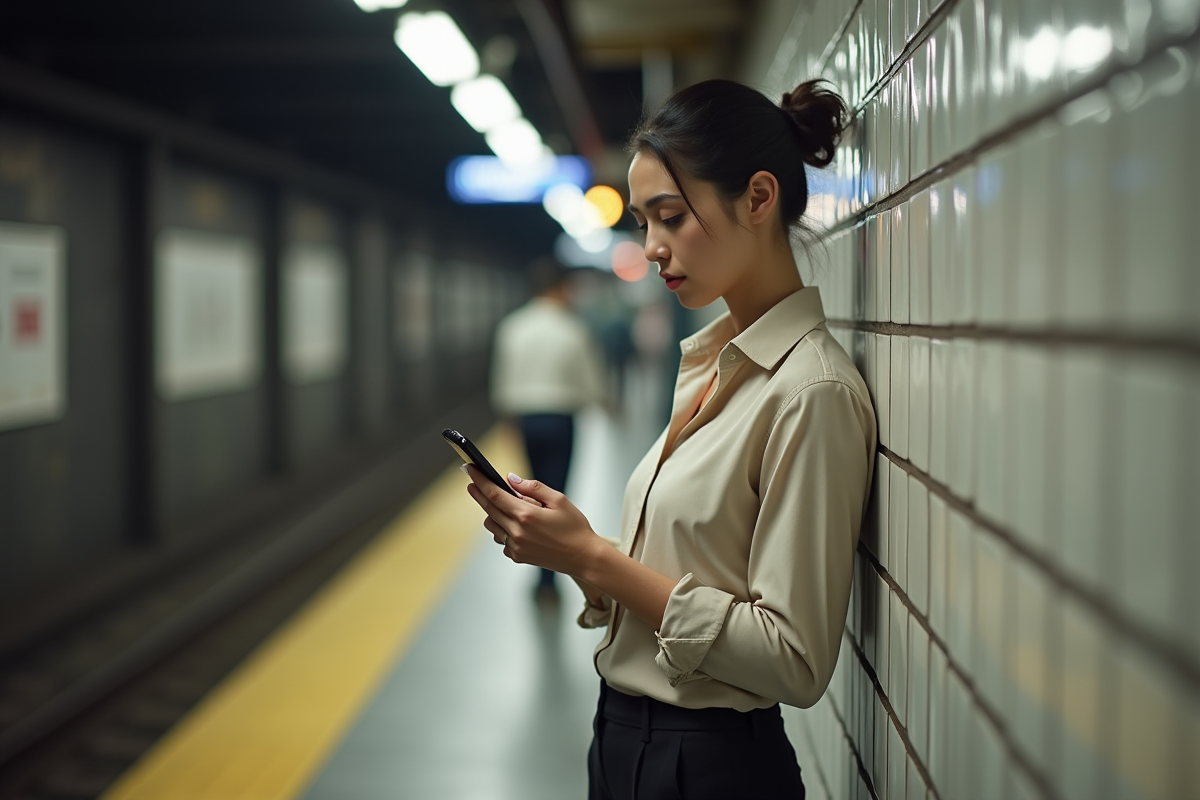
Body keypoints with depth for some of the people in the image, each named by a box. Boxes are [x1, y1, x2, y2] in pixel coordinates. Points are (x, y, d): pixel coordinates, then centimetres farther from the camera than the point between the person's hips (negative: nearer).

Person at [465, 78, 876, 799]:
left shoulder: (811, 393, -19)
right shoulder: (709, 362, 8)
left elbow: (795, 662, -22)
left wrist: (594, 558, -20)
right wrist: (563, 541, -7)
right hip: (625, 736, 8)